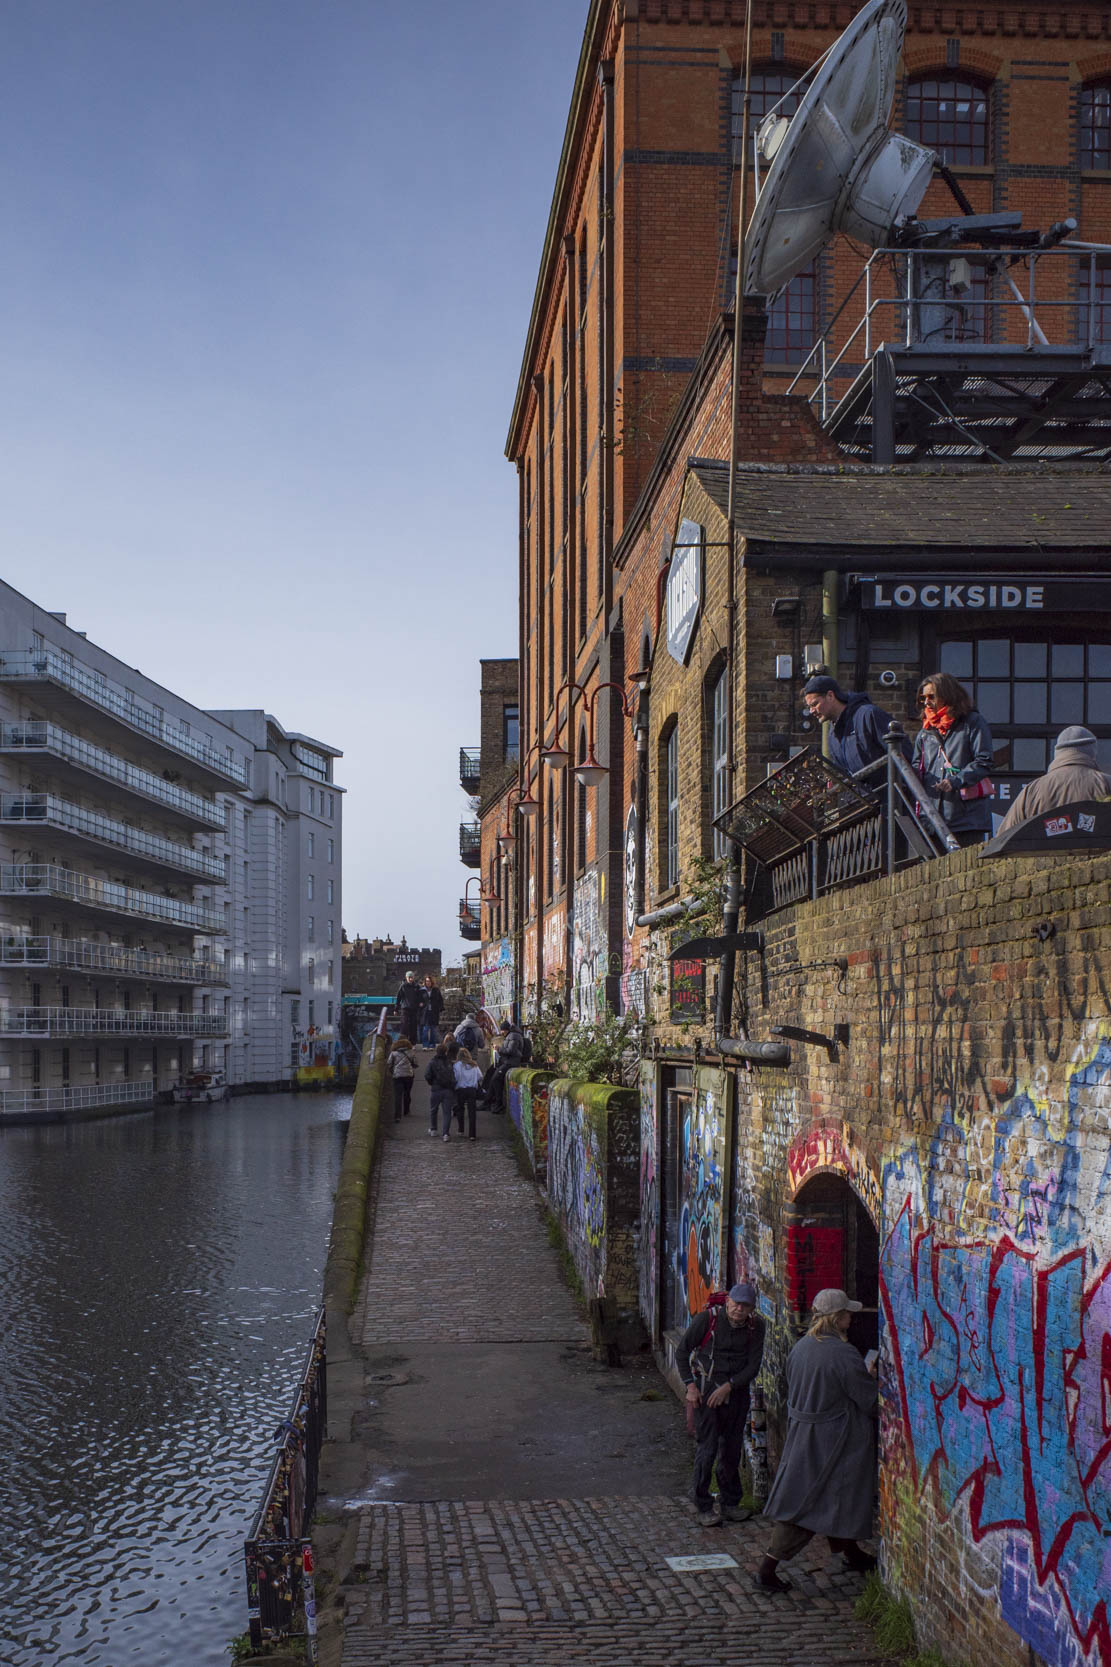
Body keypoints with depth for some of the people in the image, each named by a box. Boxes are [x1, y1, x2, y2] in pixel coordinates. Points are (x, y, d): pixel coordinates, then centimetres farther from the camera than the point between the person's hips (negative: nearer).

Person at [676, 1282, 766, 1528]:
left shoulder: (755, 1326, -2)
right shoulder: (707, 1319, -12)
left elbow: (753, 1366, -2)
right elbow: (682, 1352, -4)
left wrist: (729, 1386, -14)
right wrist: (690, 1385, -12)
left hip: (736, 1390, 4)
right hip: (706, 1387, -4)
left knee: (732, 1449, 10)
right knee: (707, 1447, -6)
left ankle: (730, 1504, 23)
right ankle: (703, 1507, 4)